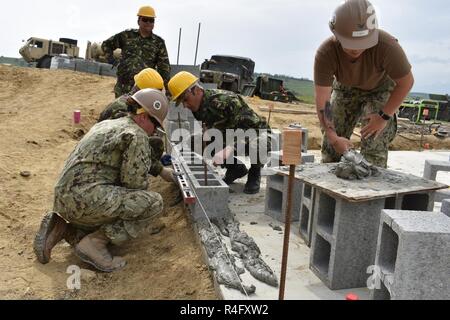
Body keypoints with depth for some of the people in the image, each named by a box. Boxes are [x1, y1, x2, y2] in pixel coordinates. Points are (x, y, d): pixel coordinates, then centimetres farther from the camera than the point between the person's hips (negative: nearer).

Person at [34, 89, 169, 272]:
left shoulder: (106, 125, 22)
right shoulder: (137, 136, -8)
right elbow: (135, 182, -13)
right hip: (89, 196, -10)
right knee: (154, 202, -11)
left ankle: (60, 228, 10)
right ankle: (94, 243, -9)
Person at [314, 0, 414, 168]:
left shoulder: (386, 45, -38)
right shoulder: (325, 53, -35)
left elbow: (407, 81, -22)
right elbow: (322, 100, -30)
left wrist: (384, 116, -22)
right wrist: (333, 136, -34)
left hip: (380, 88, -1)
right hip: (345, 88, 2)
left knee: (374, 147, -14)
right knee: (331, 143, 0)